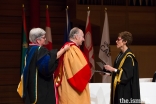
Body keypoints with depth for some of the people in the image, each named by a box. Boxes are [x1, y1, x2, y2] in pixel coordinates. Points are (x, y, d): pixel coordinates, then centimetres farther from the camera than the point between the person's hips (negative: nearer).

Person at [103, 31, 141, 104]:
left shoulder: (129, 57, -14)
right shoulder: (120, 55, 13)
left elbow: (128, 74, -20)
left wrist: (113, 69, -18)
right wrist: (110, 72, 6)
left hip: (126, 89, -9)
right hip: (119, 88, 9)